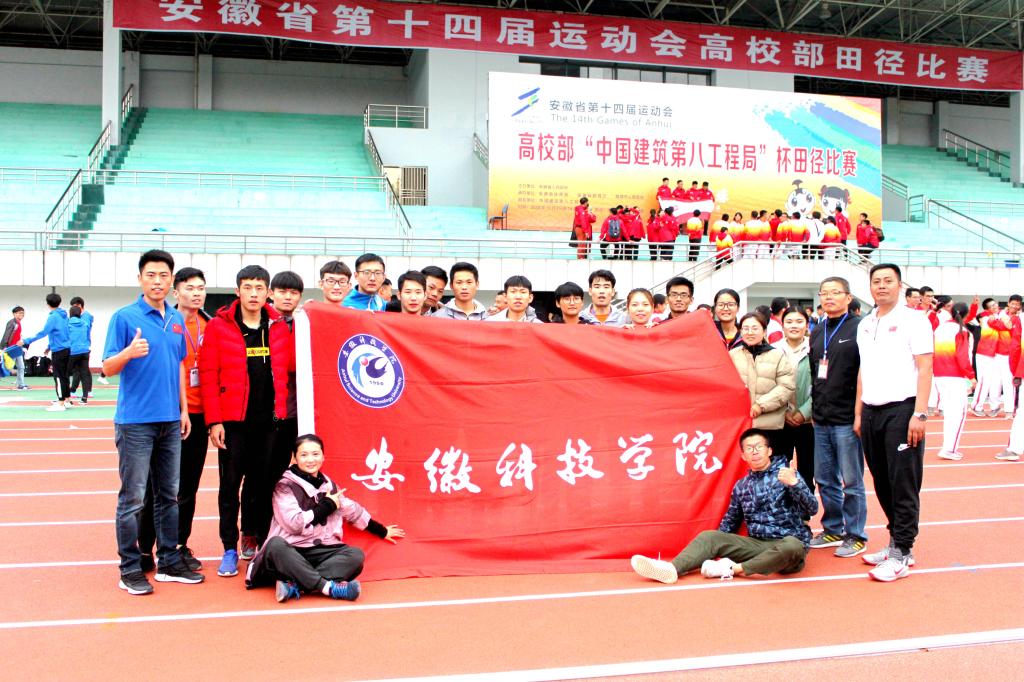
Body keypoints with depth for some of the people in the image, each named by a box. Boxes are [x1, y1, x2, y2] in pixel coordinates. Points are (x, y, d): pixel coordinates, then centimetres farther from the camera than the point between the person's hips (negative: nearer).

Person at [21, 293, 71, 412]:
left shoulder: (53, 317, -12)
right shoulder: (64, 316, 11)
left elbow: (43, 332, -19)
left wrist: (27, 341, -18)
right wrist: (50, 346, 25)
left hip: (58, 350, -8)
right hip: (66, 349, 8)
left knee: (58, 377, -5)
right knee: (63, 375, 15)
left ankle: (61, 404, -5)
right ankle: (67, 400, 20)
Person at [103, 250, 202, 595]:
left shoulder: (177, 320, 10)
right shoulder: (125, 317, -6)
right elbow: (108, 368, -8)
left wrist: (184, 410, 13)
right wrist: (129, 353, -29)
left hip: (171, 421, 6)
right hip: (135, 421, -6)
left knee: (169, 495, 11)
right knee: (132, 497, 0)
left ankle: (169, 562, 21)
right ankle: (130, 569, 9)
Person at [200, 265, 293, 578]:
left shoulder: (279, 326, 7)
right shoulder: (218, 326, -2)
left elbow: (292, 363, 6)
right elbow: (208, 376, -5)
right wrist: (214, 421, -10)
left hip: (269, 419, 3)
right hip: (233, 420, -2)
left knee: (262, 482, 10)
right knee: (230, 483, 4)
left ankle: (253, 538, 25)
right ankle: (230, 549, 13)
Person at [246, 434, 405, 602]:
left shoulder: (329, 486, 15)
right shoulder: (285, 486, -2)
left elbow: (353, 510, 29)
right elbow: (294, 524, -15)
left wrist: (382, 531, 37)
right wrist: (328, 505, -5)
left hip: (323, 552, 5)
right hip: (291, 552, -5)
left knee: (356, 555, -23)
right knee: (275, 545, -37)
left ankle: (295, 585, -35)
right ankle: (329, 587, -42)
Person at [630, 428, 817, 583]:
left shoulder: (786, 474, -2)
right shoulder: (741, 486, 11)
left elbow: (812, 509, -12)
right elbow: (730, 523, 19)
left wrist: (795, 483, -29)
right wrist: (715, 548, 6)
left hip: (788, 544, -4)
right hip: (756, 544, 4)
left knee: (792, 546, -39)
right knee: (709, 536, -12)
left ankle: (735, 568, -31)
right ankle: (672, 568, -35)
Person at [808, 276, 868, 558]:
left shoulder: (859, 329, -8)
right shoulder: (817, 332, 13)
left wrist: (860, 414, -13)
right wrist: (815, 408, 14)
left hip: (847, 420, -7)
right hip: (821, 420, 7)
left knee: (851, 482, 2)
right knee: (825, 480, 13)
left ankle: (856, 535, 14)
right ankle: (833, 530, 26)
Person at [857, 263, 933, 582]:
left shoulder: (913, 320, -3)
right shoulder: (865, 325, 15)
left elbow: (924, 368, -9)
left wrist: (919, 413, -16)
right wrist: (859, 413, 13)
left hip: (901, 409, -6)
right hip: (872, 411, 6)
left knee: (903, 484, -3)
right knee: (882, 482, 11)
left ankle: (901, 555, 2)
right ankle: (896, 542, 23)